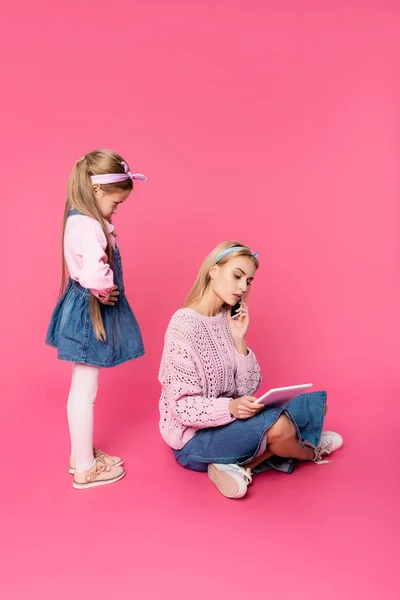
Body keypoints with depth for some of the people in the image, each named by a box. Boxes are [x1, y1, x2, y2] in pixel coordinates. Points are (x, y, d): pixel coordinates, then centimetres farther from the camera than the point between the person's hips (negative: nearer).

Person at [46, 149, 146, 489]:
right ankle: (85, 469, 21)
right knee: (85, 393, 4)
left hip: (85, 308, 10)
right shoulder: (89, 226, -25)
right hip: (90, 312, -10)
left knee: (82, 390, 20)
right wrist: (105, 293, -19)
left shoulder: (79, 219, 7)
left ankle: (81, 454, 38)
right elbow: (94, 276, -40)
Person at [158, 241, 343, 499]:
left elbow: (247, 389, -2)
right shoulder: (184, 324, -20)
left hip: (229, 420, 8)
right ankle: (310, 452, 6)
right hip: (194, 437, -8)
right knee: (277, 425, -32)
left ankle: (239, 466, -14)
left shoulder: (230, 319, 2)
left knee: (316, 402, -2)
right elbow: (183, 408, -20)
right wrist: (230, 407, -35)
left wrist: (239, 340, -13)